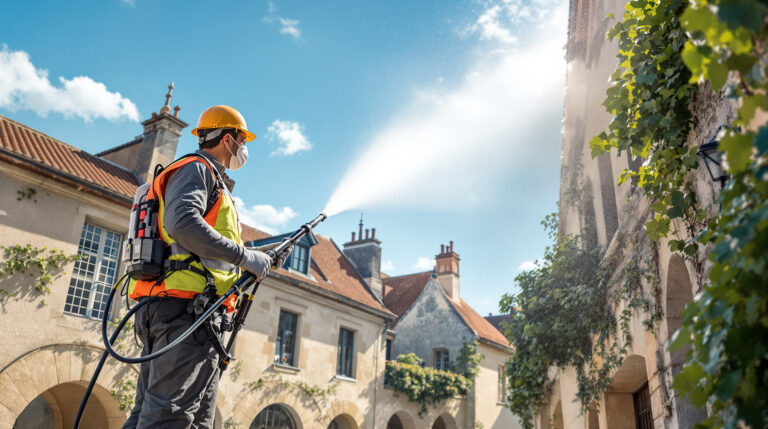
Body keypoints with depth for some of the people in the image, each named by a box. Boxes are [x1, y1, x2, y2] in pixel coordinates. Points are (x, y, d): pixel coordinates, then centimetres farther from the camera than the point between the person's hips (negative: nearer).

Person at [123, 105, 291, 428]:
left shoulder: (205, 176, 31)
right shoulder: (197, 168, 0)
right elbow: (183, 223, -20)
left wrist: (261, 259, 24)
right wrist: (245, 256, -18)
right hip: (186, 308, -10)